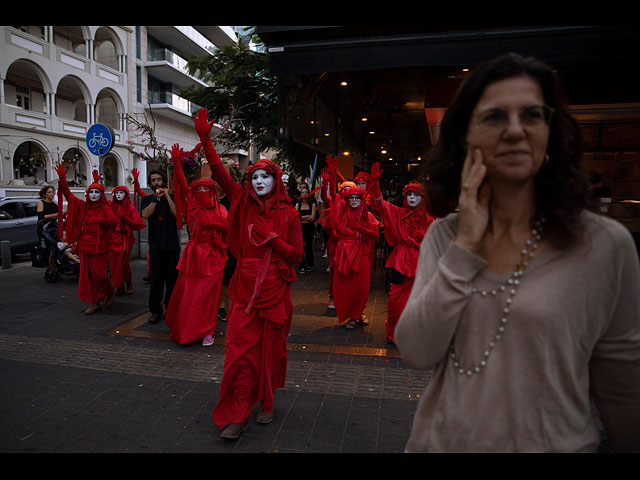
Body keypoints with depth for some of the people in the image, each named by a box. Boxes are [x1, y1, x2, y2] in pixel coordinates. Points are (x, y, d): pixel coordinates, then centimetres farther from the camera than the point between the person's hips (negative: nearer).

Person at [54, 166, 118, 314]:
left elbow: (113, 220, -18)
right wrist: (62, 179, 4)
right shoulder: (83, 206, 10)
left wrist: (97, 220, -18)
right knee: (87, 274, 6)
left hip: (99, 246, -5)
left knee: (99, 273, -5)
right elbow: (68, 195, 12)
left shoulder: (105, 208, -3)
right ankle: (94, 303, 14)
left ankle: (111, 291, 25)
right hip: (84, 246, 5)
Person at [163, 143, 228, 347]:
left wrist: (208, 222, -13)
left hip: (212, 256, -2)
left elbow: (227, 225, -12)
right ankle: (185, 329, 24)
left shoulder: (219, 209, 4)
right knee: (187, 292, 6)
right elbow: (183, 185, -1)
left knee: (208, 294, -1)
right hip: (193, 253, 2)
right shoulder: (193, 206, 7)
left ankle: (208, 331, 8)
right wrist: (177, 164, -7)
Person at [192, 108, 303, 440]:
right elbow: (219, 173, -2)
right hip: (245, 289, 1)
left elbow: (296, 256, -3)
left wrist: (271, 236, -14)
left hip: (275, 291, -1)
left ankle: (265, 402, 31)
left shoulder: (288, 214, -1)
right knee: (239, 349, -1)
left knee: (270, 349, 11)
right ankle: (236, 414, 10)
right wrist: (205, 139, -9)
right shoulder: (244, 203, 4)